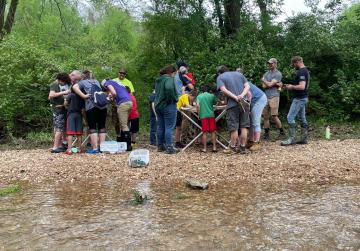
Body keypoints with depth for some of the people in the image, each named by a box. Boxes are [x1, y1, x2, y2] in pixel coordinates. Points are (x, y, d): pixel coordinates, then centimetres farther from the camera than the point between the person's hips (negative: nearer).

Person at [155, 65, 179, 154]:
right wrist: (172, 99, -20)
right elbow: (169, 88, -32)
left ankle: (160, 145, 22)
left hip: (158, 105, 9)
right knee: (169, 127, -5)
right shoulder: (169, 79, -12)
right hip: (168, 106, -9)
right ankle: (169, 147, -3)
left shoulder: (158, 80, 16)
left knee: (160, 126, 14)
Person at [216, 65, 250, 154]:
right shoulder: (239, 74, 20)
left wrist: (235, 97, -14)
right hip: (244, 103, 4)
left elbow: (224, 90, -11)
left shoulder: (220, 77, 7)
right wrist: (242, 95, -8)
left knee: (233, 128, 5)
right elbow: (247, 86, 7)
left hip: (232, 105, -4)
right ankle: (242, 147, 16)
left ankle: (233, 148, 16)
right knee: (244, 126, 10)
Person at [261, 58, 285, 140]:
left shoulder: (278, 74, -3)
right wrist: (275, 84, -7)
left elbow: (269, 84, -12)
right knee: (265, 116, 5)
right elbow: (264, 86, 4)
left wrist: (263, 80, 7)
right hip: (266, 97, 6)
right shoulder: (266, 73, 17)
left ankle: (281, 131, 9)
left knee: (274, 116, -8)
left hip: (274, 97, -6)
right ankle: (266, 133, 11)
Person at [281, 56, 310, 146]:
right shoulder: (305, 71, 15)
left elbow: (302, 87, -28)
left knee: (290, 117, -8)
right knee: (302, 118, 12)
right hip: (303, 98, 11)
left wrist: (291, 87, -13)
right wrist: (291, 86, 14)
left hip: (299, 99, -11)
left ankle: (292, 139, -6)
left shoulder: (301, 72, -18)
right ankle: (304, 139, 16)